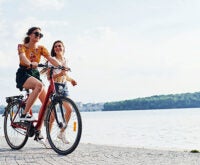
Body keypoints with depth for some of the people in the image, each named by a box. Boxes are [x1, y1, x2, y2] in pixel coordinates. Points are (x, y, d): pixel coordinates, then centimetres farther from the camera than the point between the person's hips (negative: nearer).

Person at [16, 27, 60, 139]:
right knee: (39, 85, -37)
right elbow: (23, 57, -25)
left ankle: (38, 129, -1)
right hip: (23, 74, -5)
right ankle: (25, 114, -30)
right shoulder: (22, 46, -4)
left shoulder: (41, 48, 6)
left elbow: (51, 59, -9)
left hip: (35, 74, 5)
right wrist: (30, 64, -47)